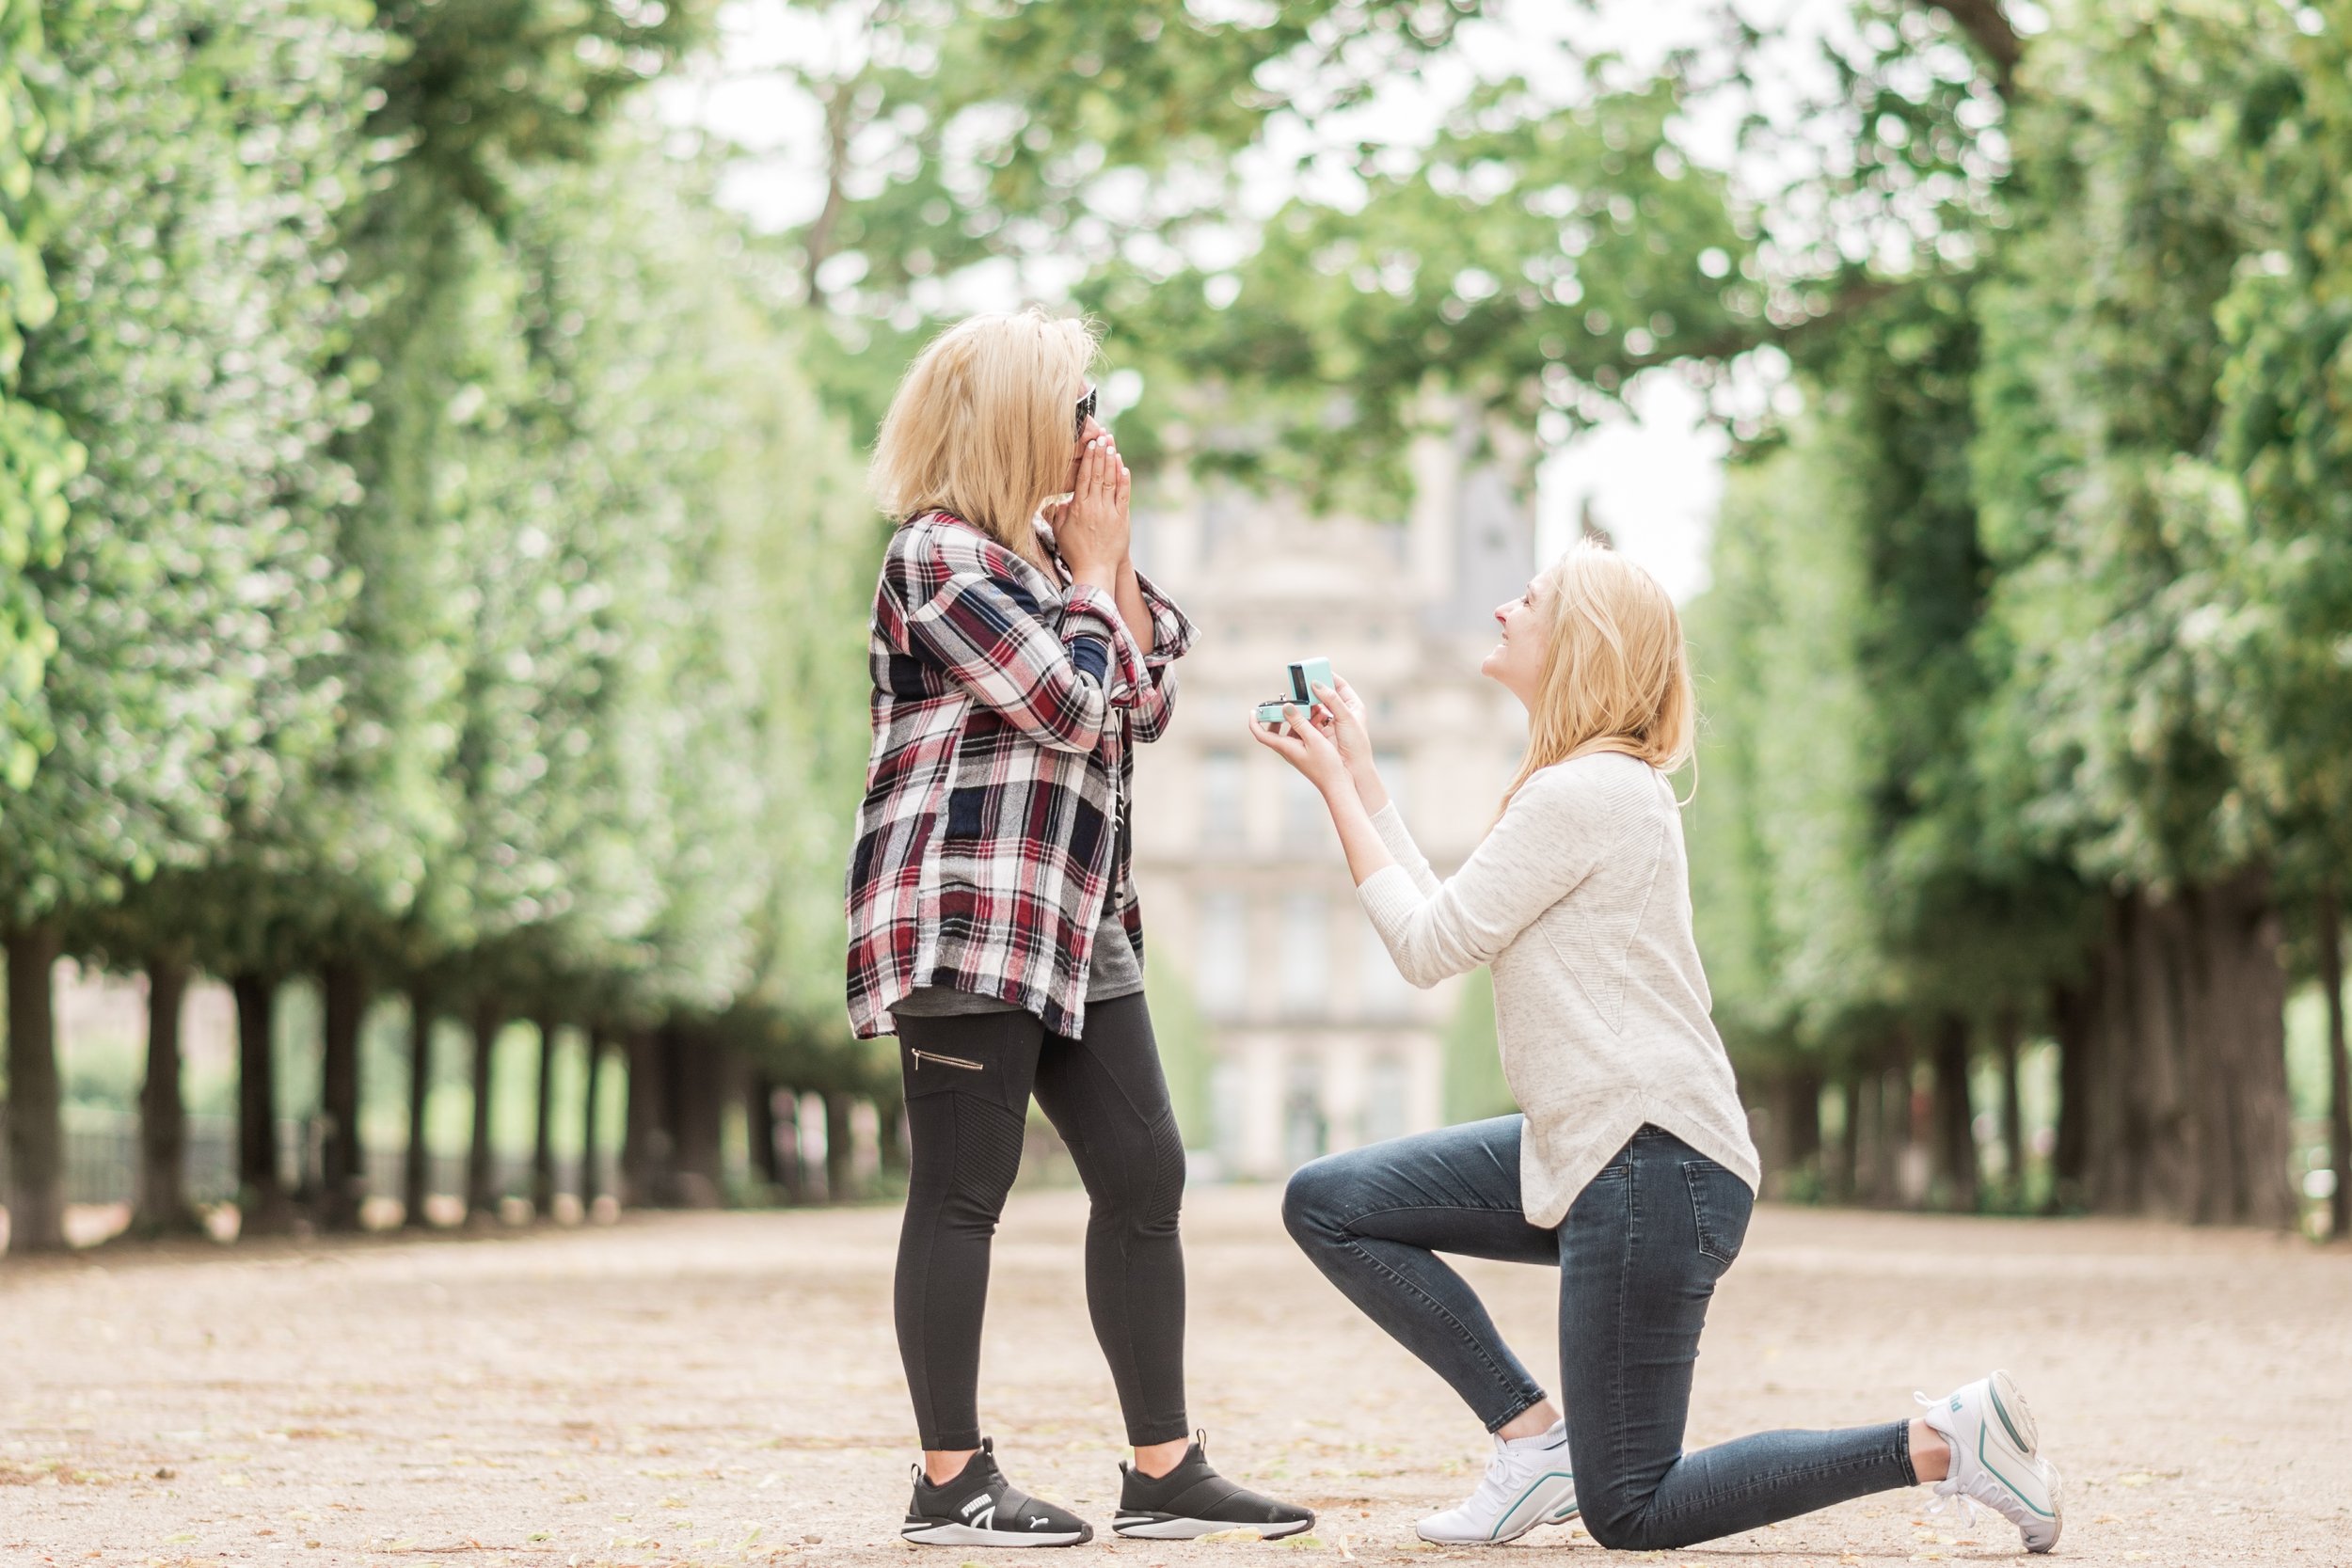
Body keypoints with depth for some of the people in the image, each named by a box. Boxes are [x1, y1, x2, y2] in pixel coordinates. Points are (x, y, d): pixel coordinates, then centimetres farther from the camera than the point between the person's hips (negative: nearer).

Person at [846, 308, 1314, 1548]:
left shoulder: (1047, 549, 21)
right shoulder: (939, 553, -9)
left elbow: (1146, 702, 16)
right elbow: (1072, 701, -16)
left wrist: (1113, 557, 9)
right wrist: (1092, 571, -1)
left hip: (1073, 920, 9)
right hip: (965, 919, -9)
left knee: (1145, 1178, 5)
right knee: (965, 1193, -5)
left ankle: (1164, 1473, 9)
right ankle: (951, 1482, 1)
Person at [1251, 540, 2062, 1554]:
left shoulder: (1583, 793, -16)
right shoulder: (1602, 785, 16)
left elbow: (1427, 946, -11)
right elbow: (1446, 929, 17)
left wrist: (1336, 788, -3)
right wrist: (1359, 775, 18)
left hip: (1654, 1166, -10)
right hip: (1580, 1151, 10)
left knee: (1628, 1514, -6)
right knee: (1325, 1204, 6)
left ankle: (1940, 1445, -2)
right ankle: (1534, 1438, 3)